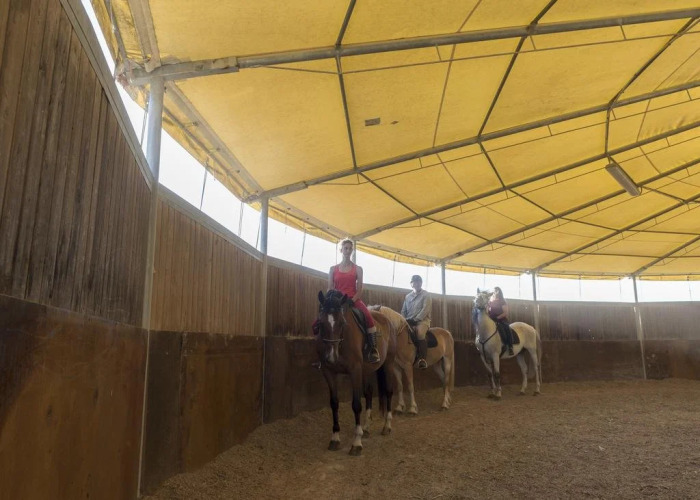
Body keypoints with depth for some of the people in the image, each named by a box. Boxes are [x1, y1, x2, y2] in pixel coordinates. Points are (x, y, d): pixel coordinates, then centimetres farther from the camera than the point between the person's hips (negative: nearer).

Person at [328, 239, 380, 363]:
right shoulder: (333, 269, 11)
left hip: (354, 300, -2)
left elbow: (359, 290, 1)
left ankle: (374, 351, -25)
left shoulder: (357, 269, 8)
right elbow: (330, 289, 8)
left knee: (368, 316, -31)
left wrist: (351, 301, -15)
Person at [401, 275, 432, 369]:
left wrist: (415, 320, -18)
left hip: (422, 320, -6)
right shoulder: (408, 296, 19)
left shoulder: (426, 295, 3)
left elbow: (426, 309, -10)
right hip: (409, 321, 6)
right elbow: (404, 310, 17)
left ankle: (423, 359, -36)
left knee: (420, 332, -36)